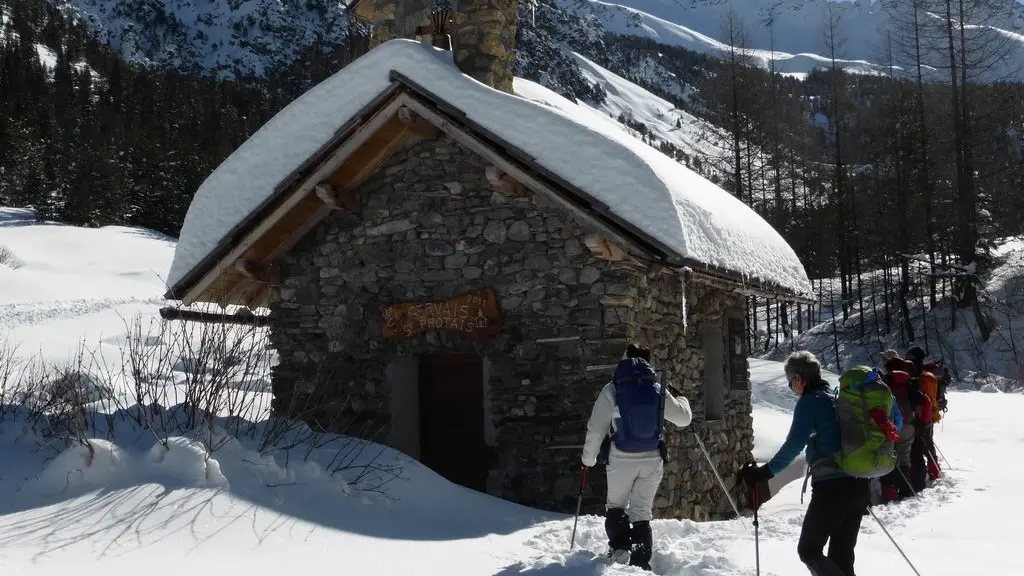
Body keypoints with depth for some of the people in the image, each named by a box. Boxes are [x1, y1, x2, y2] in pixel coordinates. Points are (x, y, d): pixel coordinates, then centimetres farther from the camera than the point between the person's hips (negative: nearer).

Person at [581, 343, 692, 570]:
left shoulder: (612, 390, -8)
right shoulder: (657, 390, -1)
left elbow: (596, 428, -6)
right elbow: (683, 418, 9)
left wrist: (588, 457, 7)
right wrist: (683, 402, 31)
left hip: (622, 459, -2)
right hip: (652, 460, 2)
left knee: (616, 505, 18)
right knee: (642, 511, 12)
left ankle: (619, 546, 0)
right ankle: (640, 561, 7)